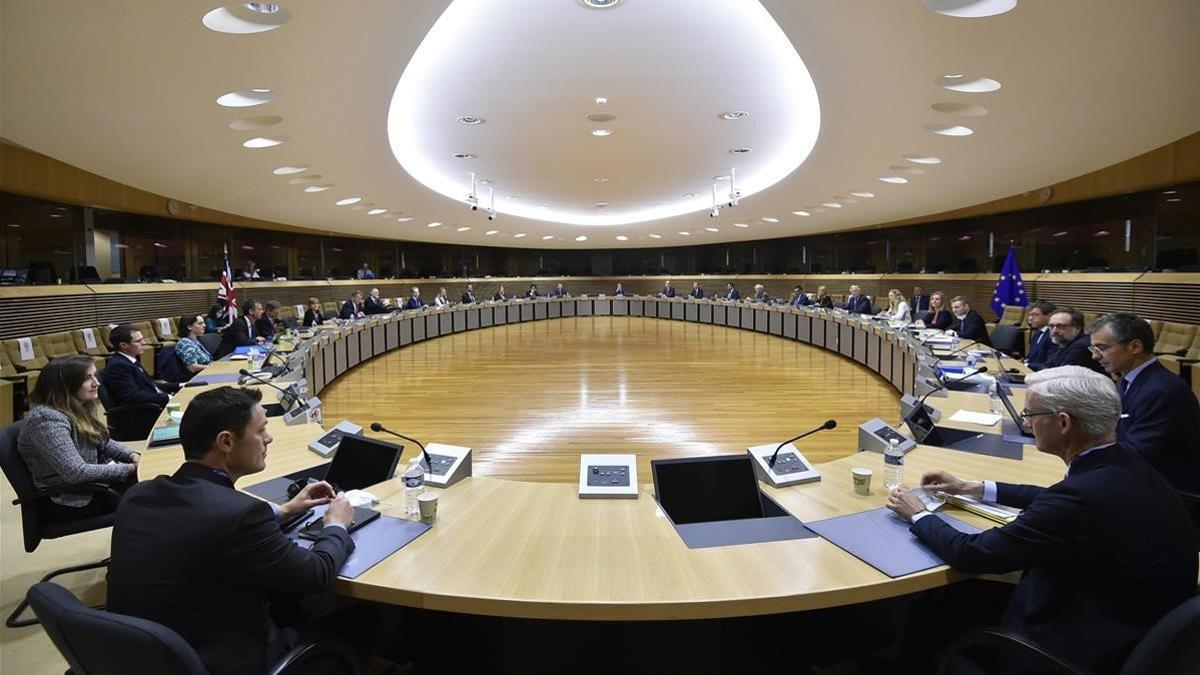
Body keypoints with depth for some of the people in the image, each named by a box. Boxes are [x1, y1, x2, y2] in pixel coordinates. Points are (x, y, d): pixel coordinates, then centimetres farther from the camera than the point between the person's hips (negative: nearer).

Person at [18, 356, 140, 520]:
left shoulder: (81, 407, 4)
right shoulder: (47, 419, -23)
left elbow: (104, 443, 16)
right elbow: (77, 473, -28)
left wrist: (132, 456, -3)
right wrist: (130, 469, -22)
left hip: (96, 479, 8)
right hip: (72, 499, -8)